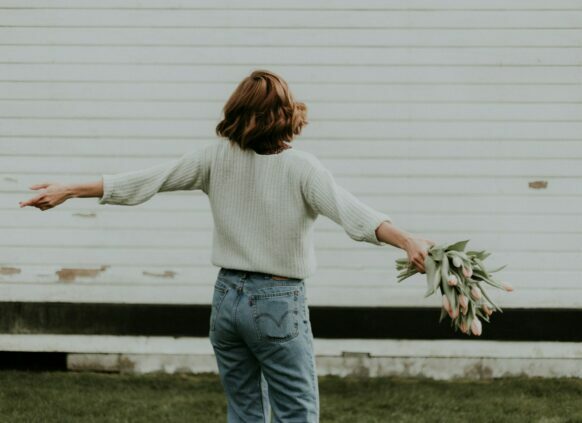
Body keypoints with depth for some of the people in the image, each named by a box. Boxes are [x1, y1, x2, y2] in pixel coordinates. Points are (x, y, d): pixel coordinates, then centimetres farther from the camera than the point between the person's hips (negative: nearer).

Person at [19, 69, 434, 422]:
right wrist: (408, 241, -38)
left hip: (228, 296, 5)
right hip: (278, 301, -5)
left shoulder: (217, 157, 0)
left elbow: (144, 180, 2)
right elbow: (350, 210, -28)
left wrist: (69, 191, 9)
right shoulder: (301, 167, -13)